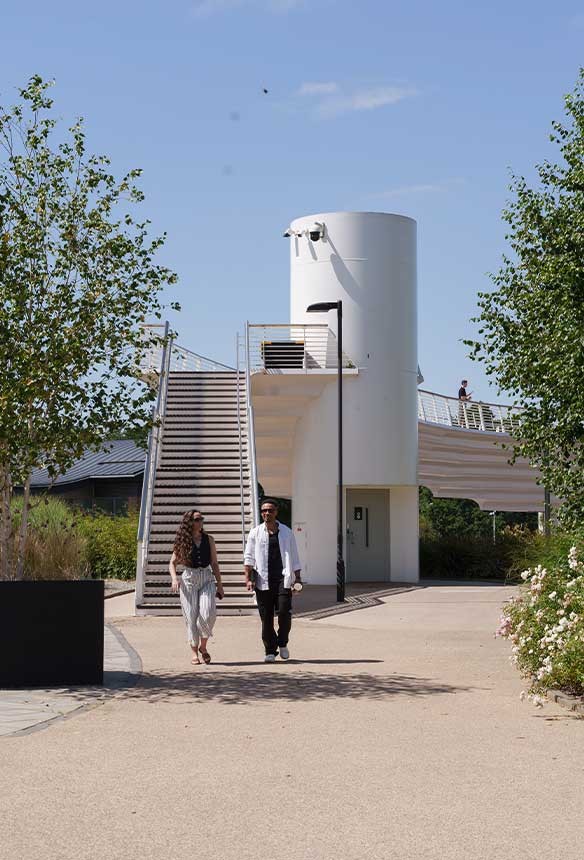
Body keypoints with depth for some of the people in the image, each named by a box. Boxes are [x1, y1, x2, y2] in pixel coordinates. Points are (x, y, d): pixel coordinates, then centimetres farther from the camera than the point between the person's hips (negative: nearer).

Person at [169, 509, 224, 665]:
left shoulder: (208, 540, 8)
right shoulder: (183, 541, 3)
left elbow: (214, 563, 12)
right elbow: (172, 563, 6)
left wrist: (219, 584, 10)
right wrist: (174, 579, -12)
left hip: (207, 579, 1)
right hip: (189, 579, -1)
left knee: (208, 613, -15)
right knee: (191, 616, -2)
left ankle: (203, 646, 6)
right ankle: (194, 652, 9)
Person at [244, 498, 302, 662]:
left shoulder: (286, 532, 11)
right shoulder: (255, 533, 8)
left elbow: (294, 557, 14)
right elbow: (248, 557, 5)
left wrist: (297, 578, 7)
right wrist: (248, 578, -5)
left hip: (283, 579, 0)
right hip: (263, 581, 0)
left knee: (284, 612, -13)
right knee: (266, 617, 1)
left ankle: (282, 644, 9)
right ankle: (270, 651, 10)